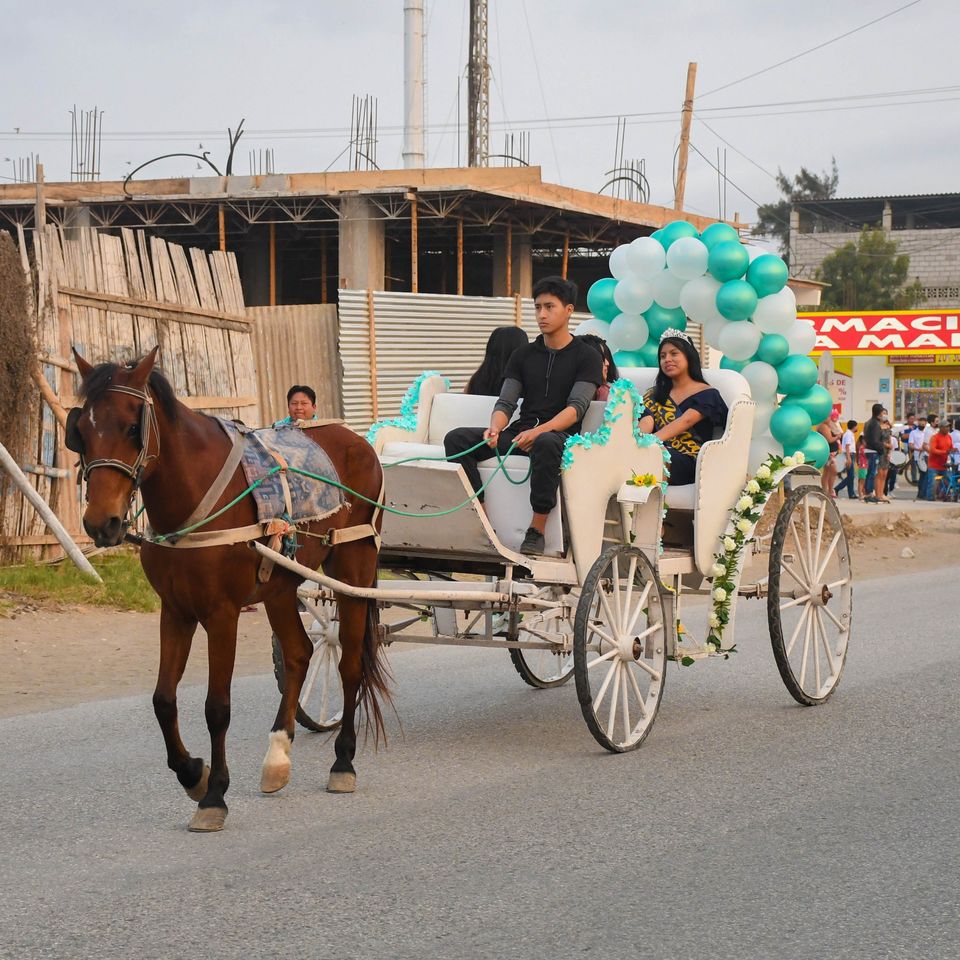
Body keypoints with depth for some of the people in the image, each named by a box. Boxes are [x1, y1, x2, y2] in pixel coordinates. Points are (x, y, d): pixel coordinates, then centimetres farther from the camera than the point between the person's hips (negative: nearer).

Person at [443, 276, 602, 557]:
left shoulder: (586, 356, 3)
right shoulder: (523, 355, 17)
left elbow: (576, 407, -10)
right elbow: (506, 403, 9)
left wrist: (539, 431, -27)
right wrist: (495, 429, -16)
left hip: (559, 434, -5)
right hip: (519, 433, 5)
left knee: (546, 444, -42)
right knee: (456, 438, -17)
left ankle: (536, 531, -32)